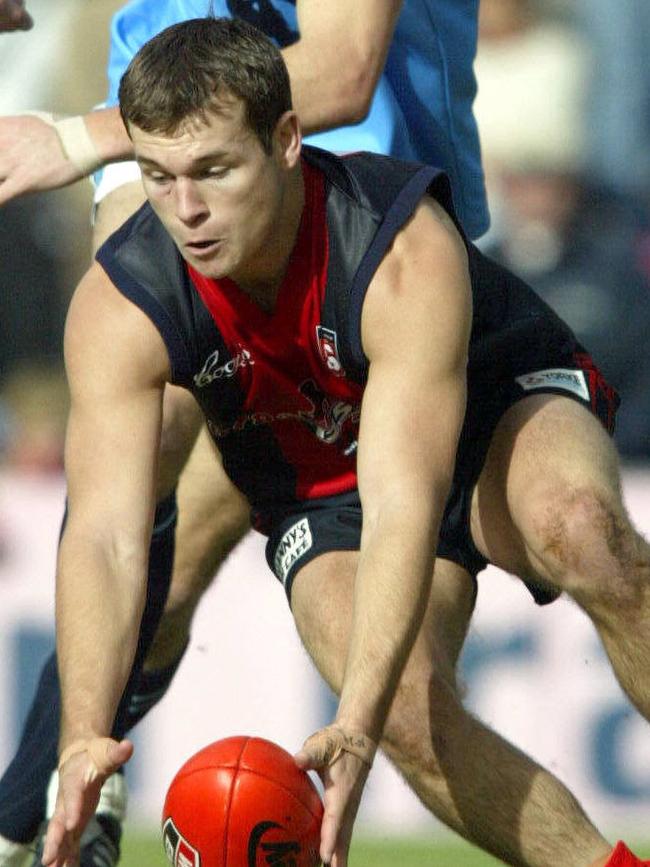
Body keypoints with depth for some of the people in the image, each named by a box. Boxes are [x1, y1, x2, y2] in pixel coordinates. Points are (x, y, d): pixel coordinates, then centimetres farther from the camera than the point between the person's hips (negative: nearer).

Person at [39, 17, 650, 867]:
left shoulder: (408, 248, -34)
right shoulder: (119, 309, -25)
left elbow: (403, 509, -42)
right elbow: (104, 536, -33)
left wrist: (354, 729, -53)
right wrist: (84, 738, -50)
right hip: (326, 500, 2)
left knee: (579, 524, -39)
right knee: (409, 714, -30)